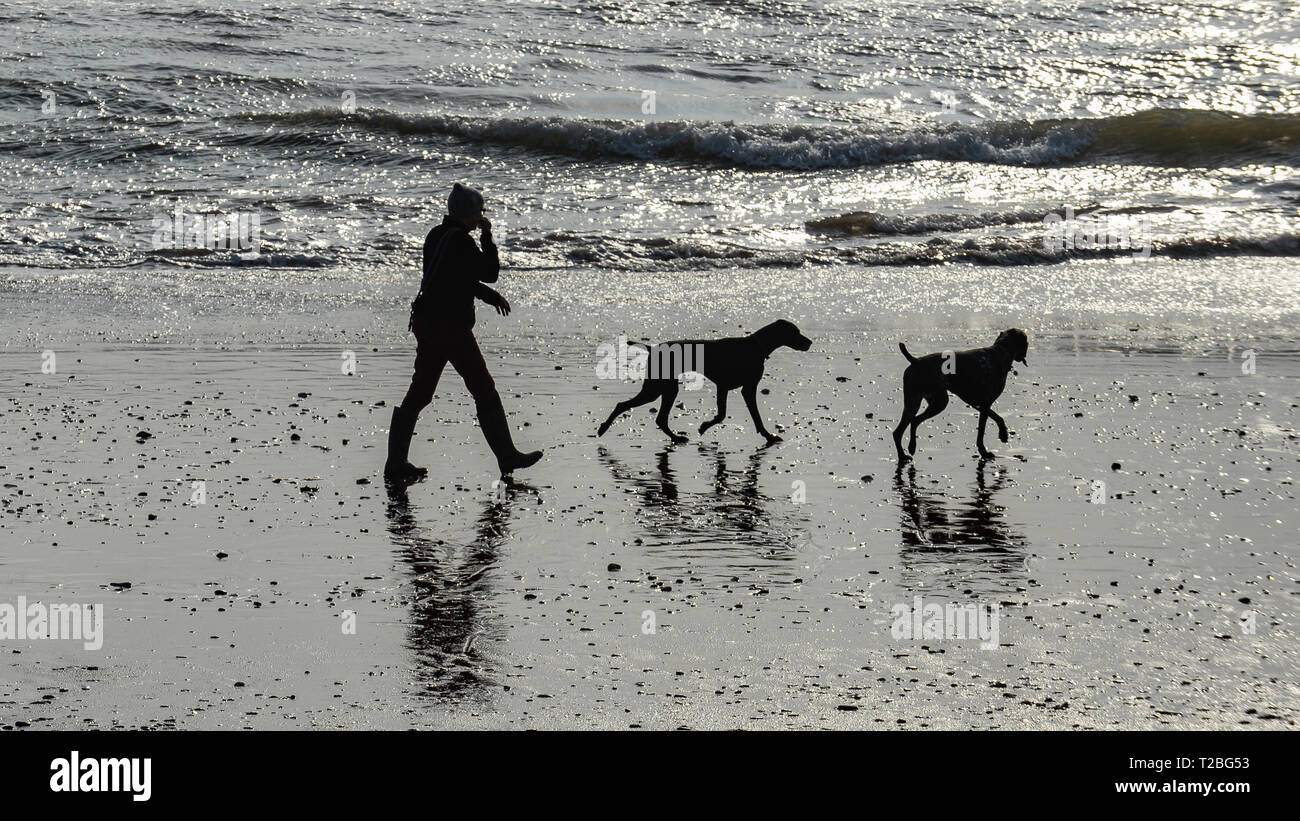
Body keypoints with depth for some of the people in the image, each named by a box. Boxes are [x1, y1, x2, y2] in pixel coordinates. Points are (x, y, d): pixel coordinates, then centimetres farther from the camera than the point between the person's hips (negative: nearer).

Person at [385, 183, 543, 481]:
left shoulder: (436, 235, 12)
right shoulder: (460, 241, -17)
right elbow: (490, 273, -11)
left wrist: (492, 296, 18)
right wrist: (487, 237, -1)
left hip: (426, 323, 9)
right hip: (452, 328, -9)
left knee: (419, 393, 11)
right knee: (485, 391, 3)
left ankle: (396, 463, 9)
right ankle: (507, 458, 11)